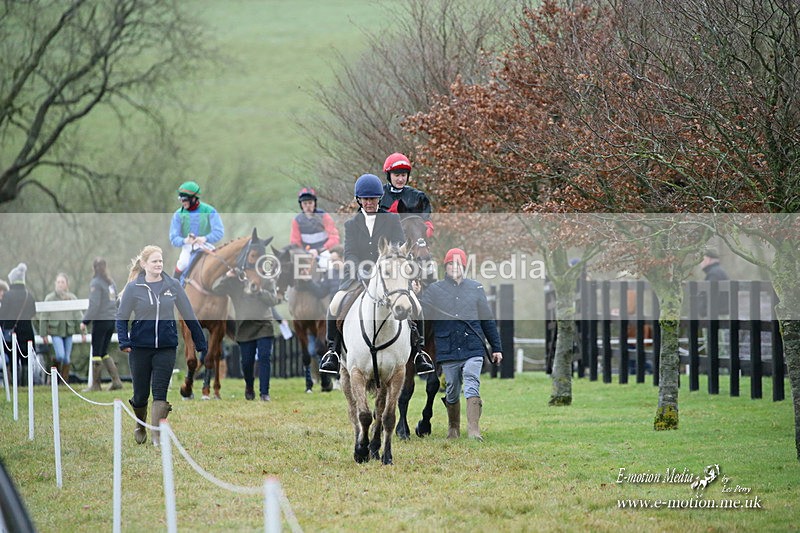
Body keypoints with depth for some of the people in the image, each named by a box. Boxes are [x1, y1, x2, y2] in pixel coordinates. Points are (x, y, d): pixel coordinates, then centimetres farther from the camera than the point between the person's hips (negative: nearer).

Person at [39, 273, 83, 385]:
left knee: (67, 358, 3)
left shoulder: (72, 298, 5)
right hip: (55, 331, -2)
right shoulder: (49, 298, 1)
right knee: (60, 355, -14)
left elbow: (78, 316, 7)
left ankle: (65, 381, 13)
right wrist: (43, 334, 0)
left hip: (68, 330, 2)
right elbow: (44, 317, 2)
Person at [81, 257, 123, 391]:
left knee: (96, 352, 0)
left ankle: (95, 385, 3)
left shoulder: (96, 283, -11)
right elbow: (116, 301, 15)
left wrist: (85, 321, -13)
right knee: (104, 352, 15)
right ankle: (116, 381, 6)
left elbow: (94, 305, -17)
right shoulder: (111, 282, 12)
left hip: (100, 320, -7)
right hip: (112, 320, 7)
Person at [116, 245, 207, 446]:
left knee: (160, 392, -8)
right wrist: (124, 342, -14)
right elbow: (121, 317, 1)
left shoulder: (173, 285, 2)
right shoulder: (133, 288, -3)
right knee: (141, 394, 8)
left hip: (166, 348, 1)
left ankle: (157, 435, -8)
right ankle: (140, 426, 35)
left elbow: (189, 315, 8)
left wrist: (201, 343, 8)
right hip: (140, 348, -1)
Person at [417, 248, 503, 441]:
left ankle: (473, 430, -22)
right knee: (452, 392, 8)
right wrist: (415, 297, -19)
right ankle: (453, 429, 24)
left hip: (473, 350, -1)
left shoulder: (475, 288, 10)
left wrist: (496, 348, 14)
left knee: (472, 387, -15)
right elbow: (422, 315, -1)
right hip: (448, 351, 1)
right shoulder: (434, 290, 7)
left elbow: (487, 320, 14)